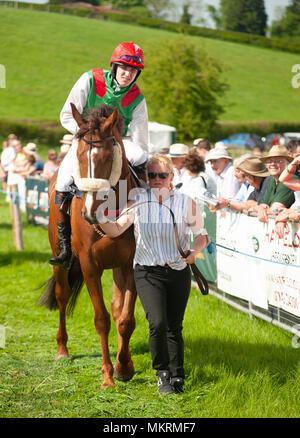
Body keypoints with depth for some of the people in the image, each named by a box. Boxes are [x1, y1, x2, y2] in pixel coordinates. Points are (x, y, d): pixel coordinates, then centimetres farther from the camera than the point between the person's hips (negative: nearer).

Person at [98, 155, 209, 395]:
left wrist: (195, 251, -13)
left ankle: (177, 376, 25)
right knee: (157, 323, -16)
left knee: (174, 327, 7)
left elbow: (202, 234, 7)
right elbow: (116, 230, -2)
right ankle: (162, 373, 5)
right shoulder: (138, 201, 0)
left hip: (178, 271, 1)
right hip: (148, 272, -1)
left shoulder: (186, 202, 0)